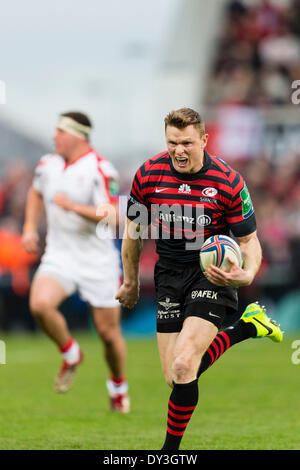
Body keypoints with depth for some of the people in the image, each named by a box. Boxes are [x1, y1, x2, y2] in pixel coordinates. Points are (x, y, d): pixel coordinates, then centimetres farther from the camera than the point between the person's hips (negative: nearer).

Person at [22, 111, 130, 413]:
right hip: (59, 257, 4)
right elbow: (36, 192, 26)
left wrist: (73, 206, -31)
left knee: (108, 332, 2)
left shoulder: (100, 170, -15)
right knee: (40, 304, -24)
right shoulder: (48, 164, 5)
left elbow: (111, 216, -23)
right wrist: (30, 227, 15)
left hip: (97, 261, -4)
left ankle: (119, 387, 30)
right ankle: (71, 355, 2)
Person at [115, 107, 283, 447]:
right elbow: (133, 230, 11)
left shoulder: (229, 183, -13)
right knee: (175, 378, 0)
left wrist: (246, 275, -25)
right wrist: (131, 282, 20)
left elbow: (248, 240, -4)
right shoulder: (148, 175, -5)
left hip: (212, 275, -4)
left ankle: (171, 448, -3)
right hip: (170, 276, 4)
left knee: (183, 365, -22)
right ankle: (247, 327, 21)